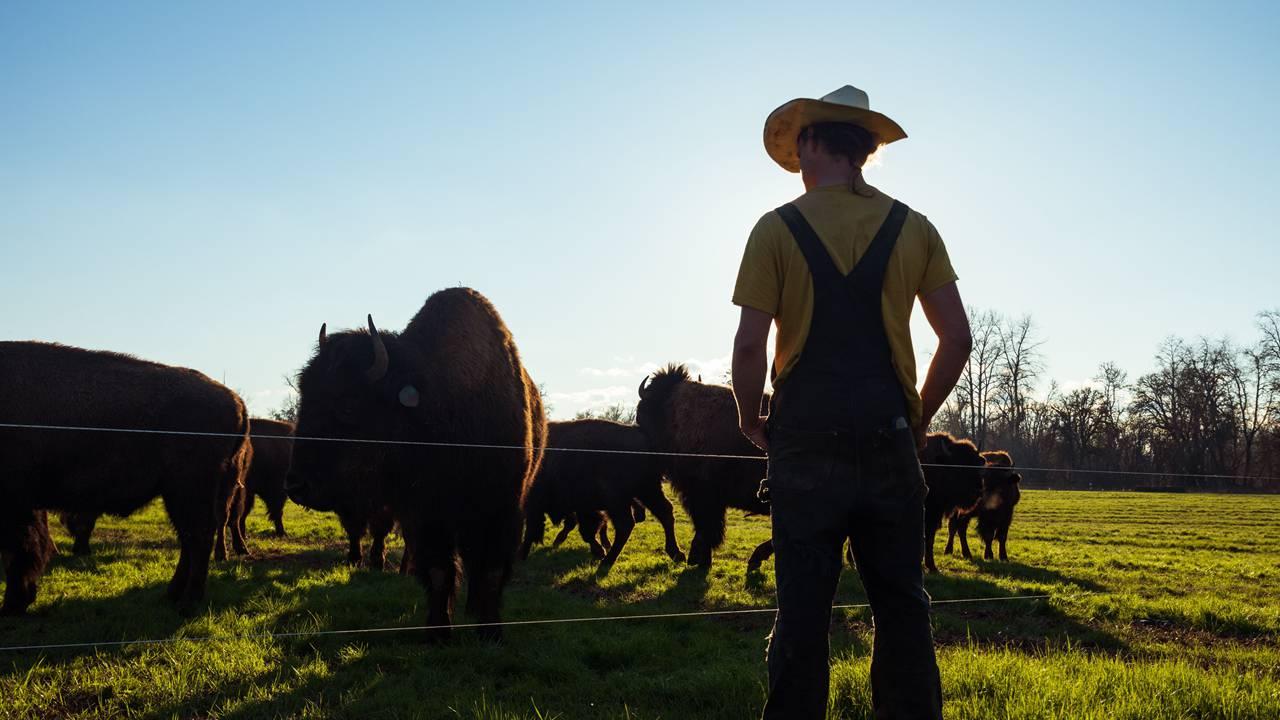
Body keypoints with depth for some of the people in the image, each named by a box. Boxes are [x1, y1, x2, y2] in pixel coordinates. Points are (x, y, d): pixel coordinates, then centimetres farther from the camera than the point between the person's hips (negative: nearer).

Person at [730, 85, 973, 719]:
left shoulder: (778, 228, -1)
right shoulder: (913, 228, 7)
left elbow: (749, 346, -8)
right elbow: (957, 339, 4)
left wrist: (751, 422, 7)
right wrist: (919, 418, 15)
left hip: (806, 445, -2)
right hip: (889, 442, 2)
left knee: (802, 612, 3)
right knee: (902, 608, 10)